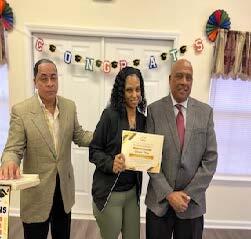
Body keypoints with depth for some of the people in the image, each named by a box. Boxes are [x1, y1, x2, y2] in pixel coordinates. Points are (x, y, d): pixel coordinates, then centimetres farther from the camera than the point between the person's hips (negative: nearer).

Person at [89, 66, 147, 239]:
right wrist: (111, 163, -27)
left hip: (133, 191, 5)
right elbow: (94, 151, -11)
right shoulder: (110, 114, -14)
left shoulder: (142, 119, 1)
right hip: (109, 192, -4)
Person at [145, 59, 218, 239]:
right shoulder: (154, 110, -7)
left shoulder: (205, 112, -2)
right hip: (160, 200, -1)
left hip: (193, 202, 1)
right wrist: (168, 193, -12)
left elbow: (210, 158, -4)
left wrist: (189, 194, -9)